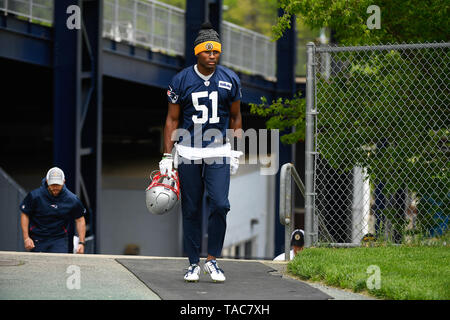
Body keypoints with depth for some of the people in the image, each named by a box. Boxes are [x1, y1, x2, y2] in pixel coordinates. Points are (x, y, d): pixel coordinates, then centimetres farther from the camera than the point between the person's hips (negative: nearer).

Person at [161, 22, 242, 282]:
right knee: (191, 210, 3)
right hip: (188, 152, 0)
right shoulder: (181, 80, -2)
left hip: (219, 153, 0)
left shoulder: (230, 80, 2)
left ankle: (213, 260, 1)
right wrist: (167, 156, 0)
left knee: (220, 205, -13)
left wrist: (236, 151, 7)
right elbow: (172, 120, 4)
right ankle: (194, 264, 12)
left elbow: (235, 117, 12)